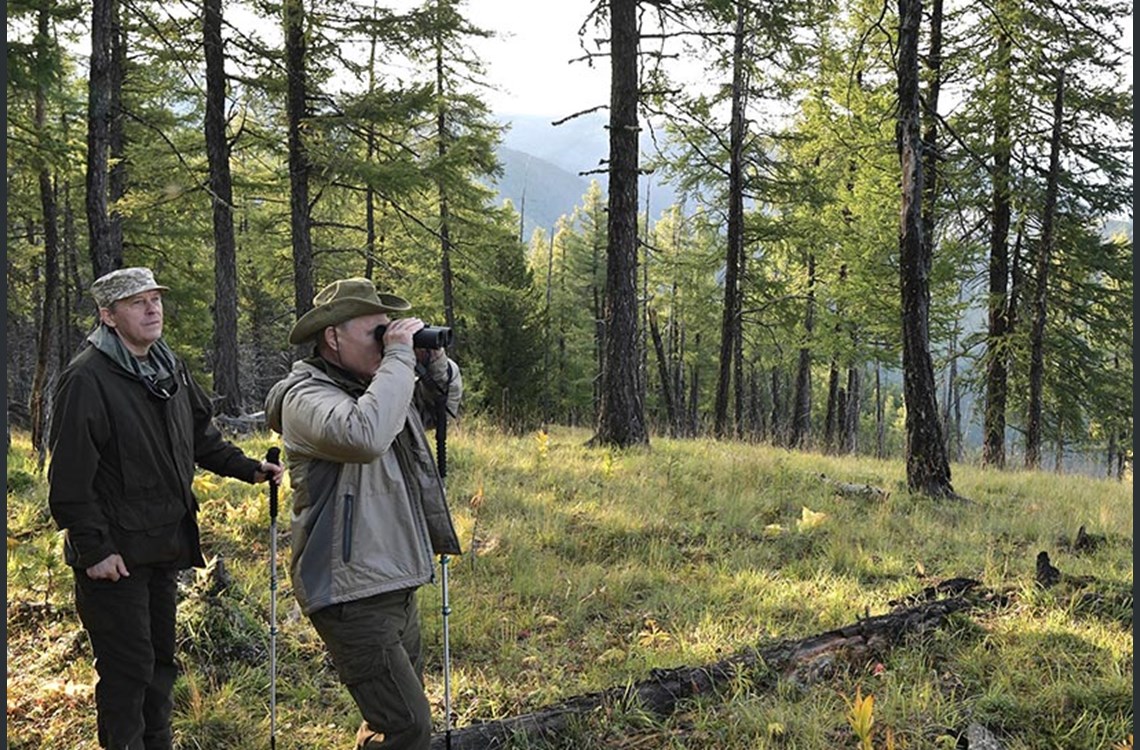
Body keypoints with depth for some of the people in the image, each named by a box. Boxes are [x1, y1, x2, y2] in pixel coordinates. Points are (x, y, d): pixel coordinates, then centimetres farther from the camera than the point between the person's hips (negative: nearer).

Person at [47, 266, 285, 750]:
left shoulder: (170, 370, 9)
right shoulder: (87, 379, -18)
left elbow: (202, 437, 20)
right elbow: (69, 478, -19)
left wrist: (249, 468, 6)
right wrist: (94, 549, -20)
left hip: (164, 547, 8)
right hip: (115, 555, -8)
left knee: (160, 661, 19)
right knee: (127, 669, -2)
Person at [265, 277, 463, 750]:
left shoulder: (371, 385, 11)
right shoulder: (307, 396, -15)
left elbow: (446, 401, 25)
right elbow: (365, 435, -36)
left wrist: (433, 359, 5)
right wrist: (399, 358, -25)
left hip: (395, 585, 9)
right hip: (352, 596, -9)